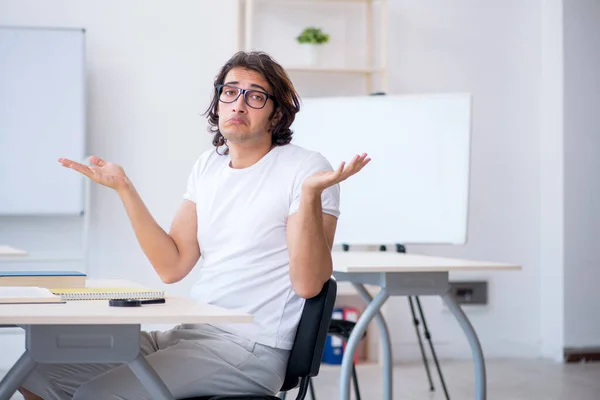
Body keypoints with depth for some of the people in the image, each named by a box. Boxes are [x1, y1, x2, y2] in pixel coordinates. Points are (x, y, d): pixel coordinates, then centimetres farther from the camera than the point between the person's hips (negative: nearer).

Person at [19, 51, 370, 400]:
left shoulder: (307, 169, -9)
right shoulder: (209, 165, 13)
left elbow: (308, 284, -17)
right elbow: (172, 267, 7)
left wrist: (310, 194, -30)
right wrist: (123, 187, 2)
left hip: (251, 348, -7)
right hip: (188, 332, 7)